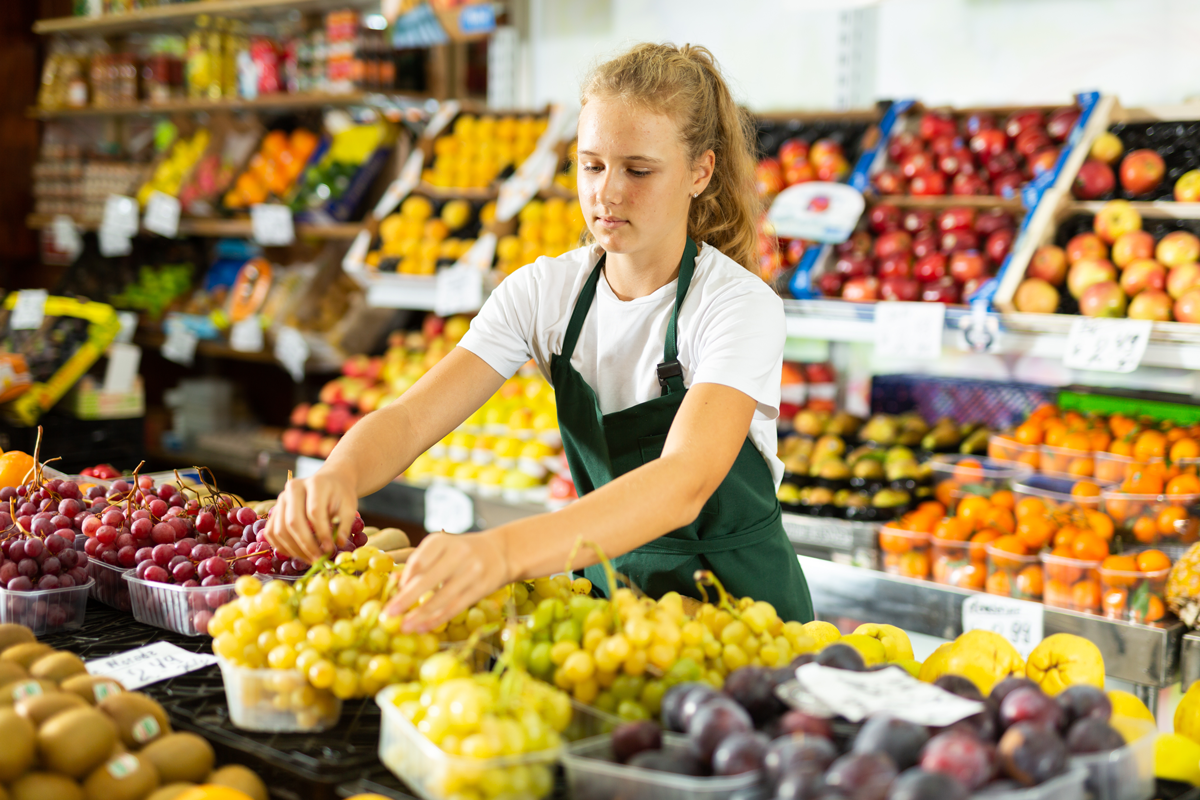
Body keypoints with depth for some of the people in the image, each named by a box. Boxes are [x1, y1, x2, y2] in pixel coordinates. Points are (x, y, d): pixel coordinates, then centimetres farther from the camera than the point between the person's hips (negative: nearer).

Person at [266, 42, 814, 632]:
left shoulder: (741, 306, -20)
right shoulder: (544, 291, -5)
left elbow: (685, 482, -36)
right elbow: (411, 417, -14)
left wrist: (504, 552, -52)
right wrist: (340, 474, -38)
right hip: (606, 581, 3)